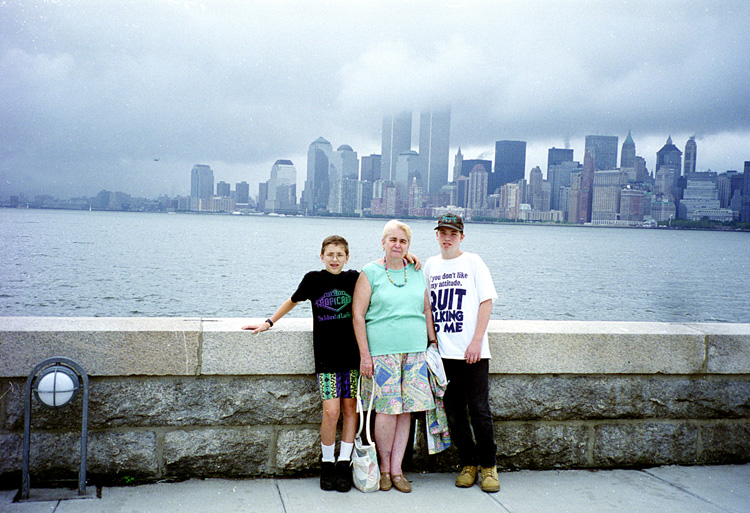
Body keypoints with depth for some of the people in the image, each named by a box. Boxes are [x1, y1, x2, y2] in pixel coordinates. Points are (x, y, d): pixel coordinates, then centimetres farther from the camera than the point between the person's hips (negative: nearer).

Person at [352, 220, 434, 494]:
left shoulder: (417, 272, 13)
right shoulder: (370, 273, 0)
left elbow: (426, 310, 21)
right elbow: (357, 315, -3)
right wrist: (364, 354, -8)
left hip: (415, 349, 4)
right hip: (383, 350, -4)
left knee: (406, 409, 3)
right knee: (388, 409, -6)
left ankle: (397, 469, 12)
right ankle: (384, 468, 12)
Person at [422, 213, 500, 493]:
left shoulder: (473, 262, 2)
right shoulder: (430, 265, 13)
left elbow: (486, 302, -3)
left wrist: (476, 341, -11)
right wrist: (432, 339, 6)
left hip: (472, 351, -3)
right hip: (443, 353, 4)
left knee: (479, 410, -2)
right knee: (454, 412, 6)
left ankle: (489, 466, 12)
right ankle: (468, 464, 18)